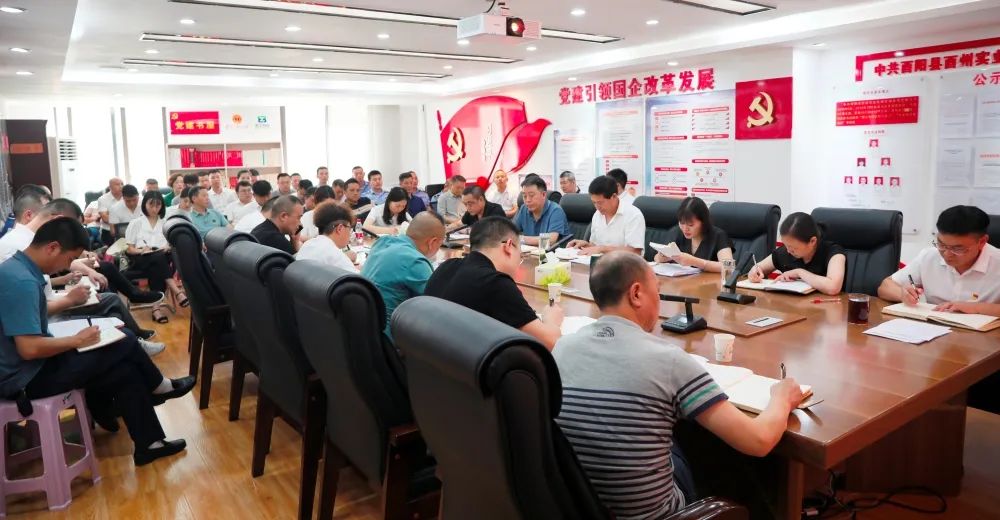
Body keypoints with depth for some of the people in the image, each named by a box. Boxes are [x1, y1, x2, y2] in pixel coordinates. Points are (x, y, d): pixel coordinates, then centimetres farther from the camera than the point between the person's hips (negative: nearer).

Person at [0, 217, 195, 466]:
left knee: (126, 370, 3)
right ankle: (158, 386, 19)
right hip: (25, 378, -10)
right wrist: (77, 340, -15)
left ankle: (149, 443, 12)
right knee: (124, 344, -8)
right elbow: (29, 349, -30)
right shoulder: (22, 281, -27)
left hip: (32, 367, 10)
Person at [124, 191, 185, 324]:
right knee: (158, 258, -38)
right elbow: (129, 249, 9)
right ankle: (177, 292, -48)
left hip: (162, 258, 2)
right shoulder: (136, 223, 15)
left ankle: (157, 305, -42)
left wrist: (169, 247, -11)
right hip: (141, 259, -2)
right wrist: (142, 250, -13)